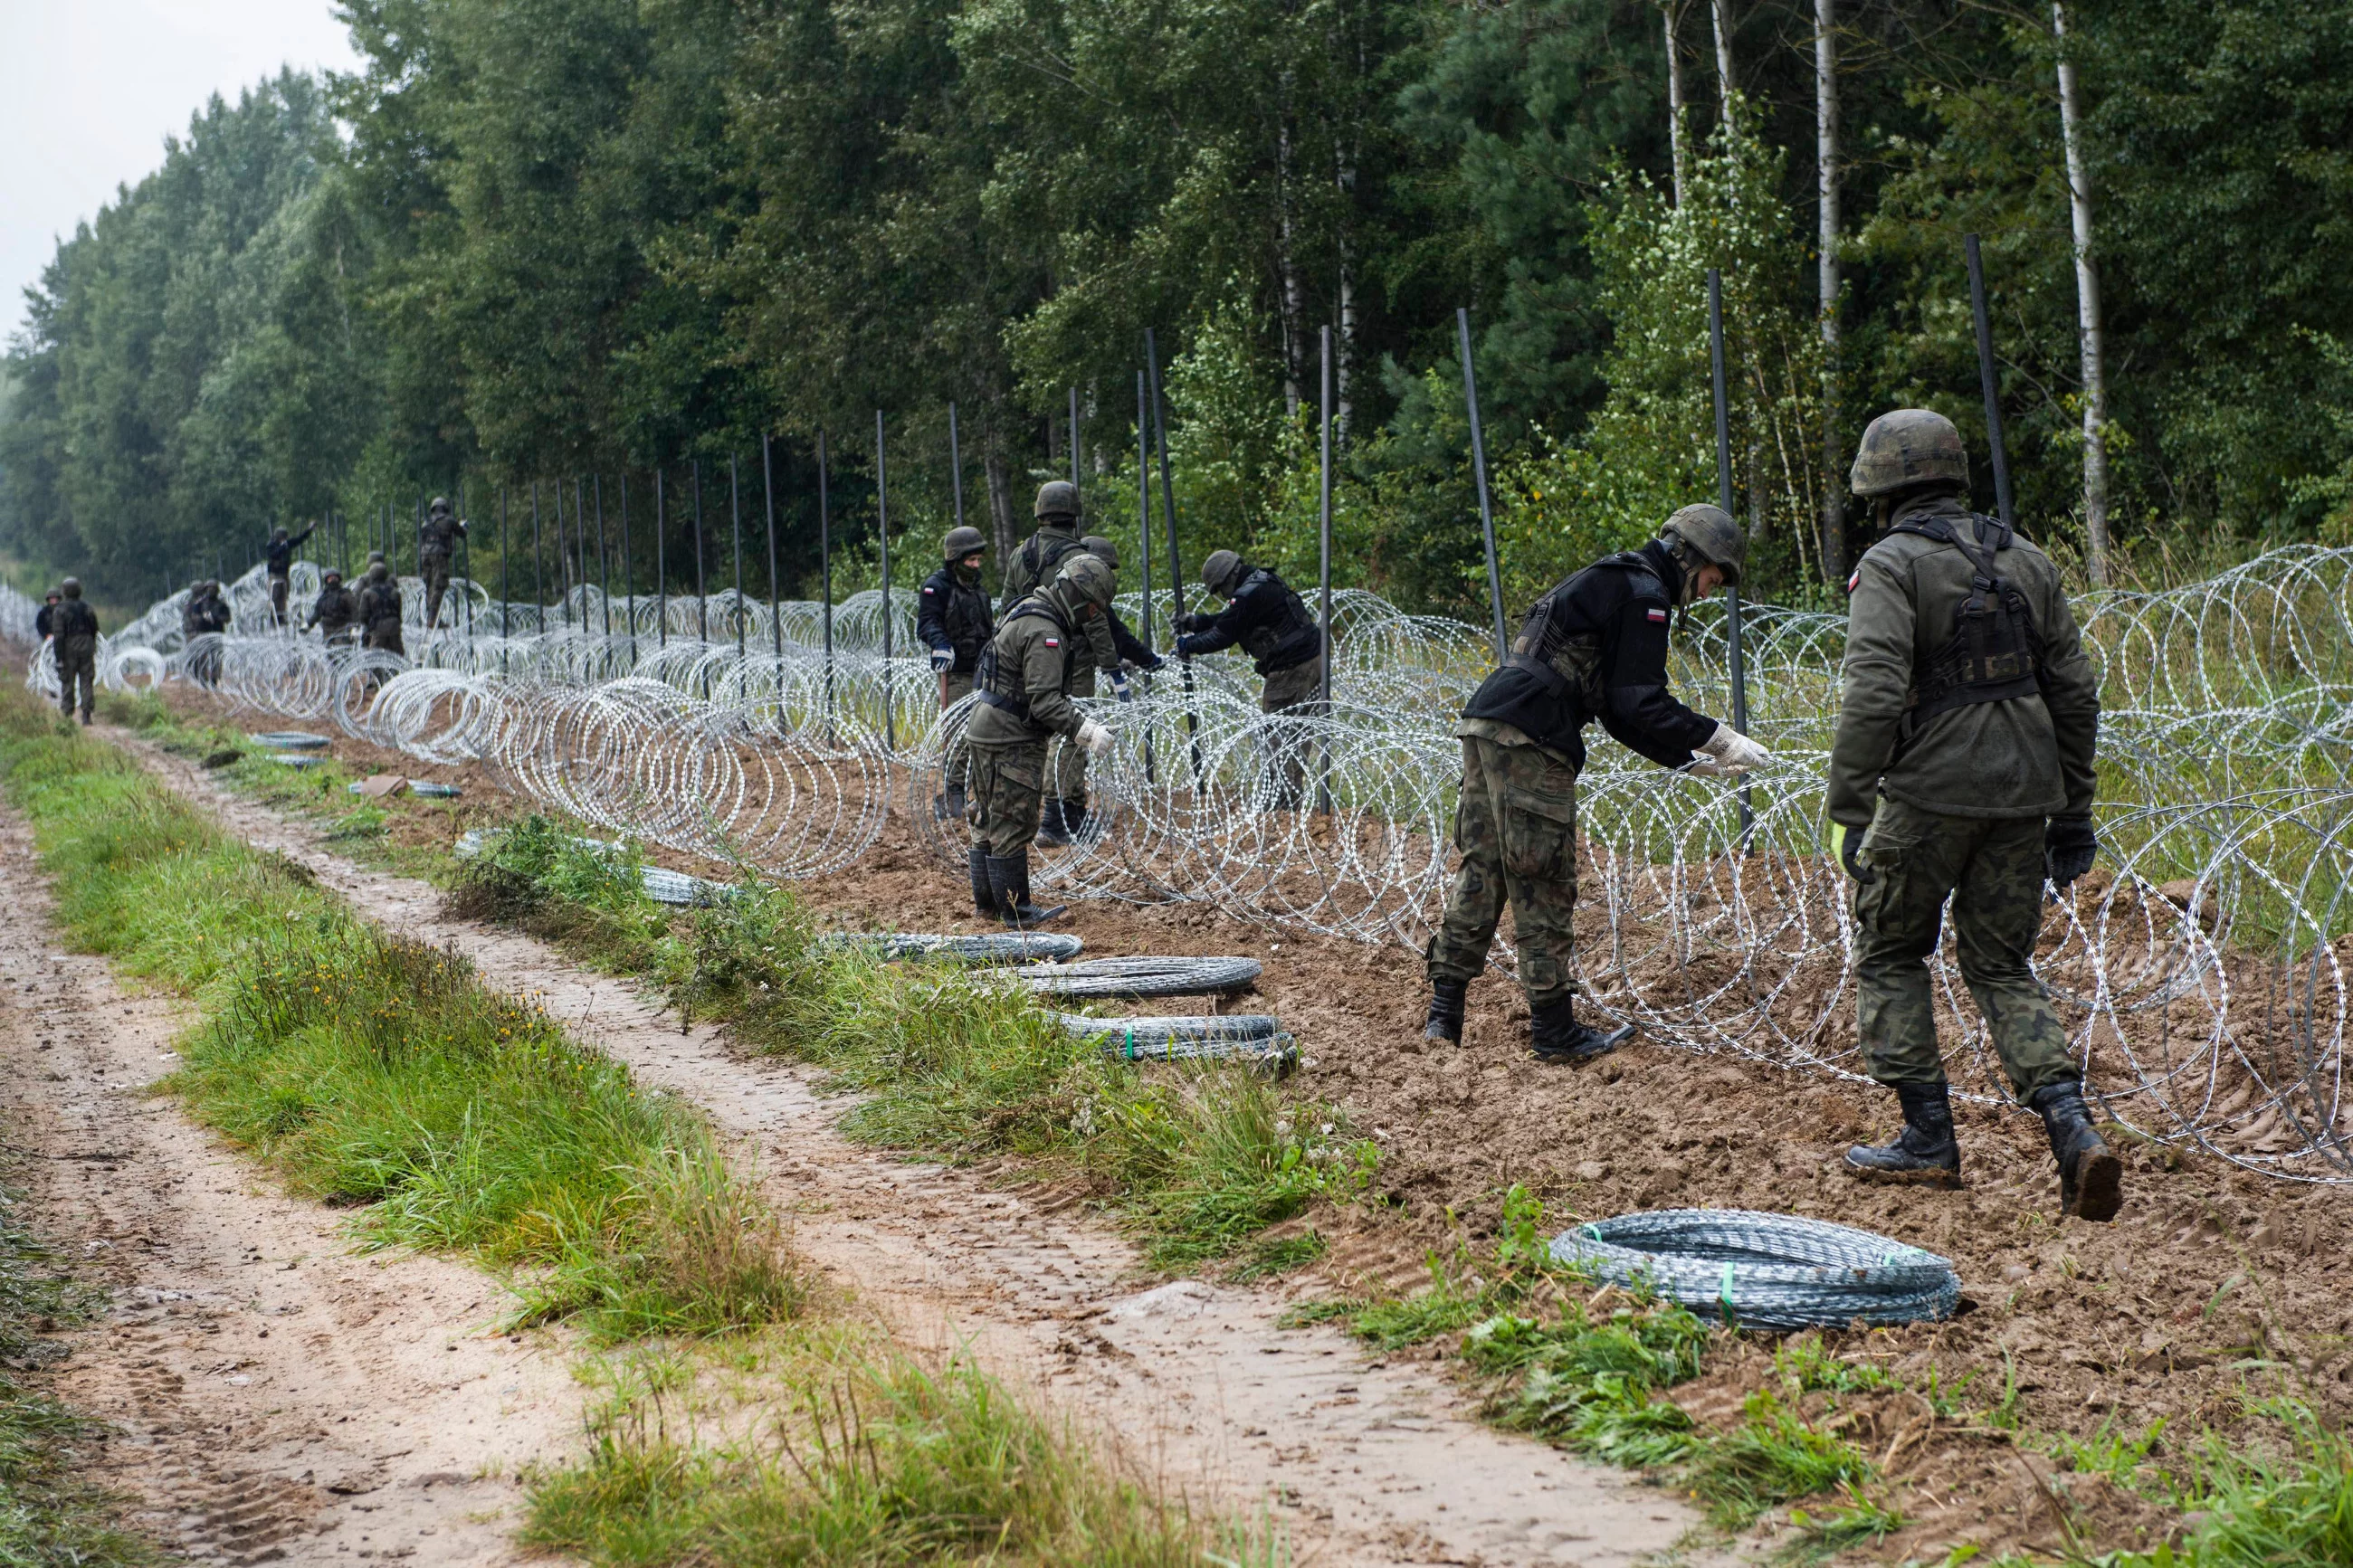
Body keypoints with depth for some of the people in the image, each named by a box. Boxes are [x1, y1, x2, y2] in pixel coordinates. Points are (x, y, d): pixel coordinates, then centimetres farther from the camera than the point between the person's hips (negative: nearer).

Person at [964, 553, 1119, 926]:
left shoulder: (1028, 612, 13)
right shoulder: (1044, 633, -20)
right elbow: (1044, 701, -26)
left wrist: (1075, 717, 17)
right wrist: (1083, 730, -26)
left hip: (989, 731, 11)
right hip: (1011, 741, -11)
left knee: (989, 821, 18)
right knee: (1013, 825, -4)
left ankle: (987, 900, 28)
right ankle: (1016, 910, 2)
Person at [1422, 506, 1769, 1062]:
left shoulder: (1611, 582, 28)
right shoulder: (1643, 594, -4)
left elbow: (1621, 710, 30)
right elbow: (1640, 707, -11)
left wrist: (1689, 757, 27)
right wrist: (1719, 739, -3)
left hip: (1484, 724, 10)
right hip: (1528, 739, -10)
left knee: (1482, 870, 12)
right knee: (1545, 886, -3)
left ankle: (1444, 1014, 13)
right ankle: (1555, 1031, 3)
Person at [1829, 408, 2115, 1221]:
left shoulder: (1890, 565, -8)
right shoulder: (2024, 559, 12)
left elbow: (1874, 694, -20)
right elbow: (2074, 690, 12)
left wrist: (1851, 811, -17)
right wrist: (2073, 810, 18)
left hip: (1931, 793, -6)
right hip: (2022, 789, 6)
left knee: (1889, 954, 13)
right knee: (2000, 965, 13)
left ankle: (1928, 1138, 11)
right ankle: (2073, 1130, -5)